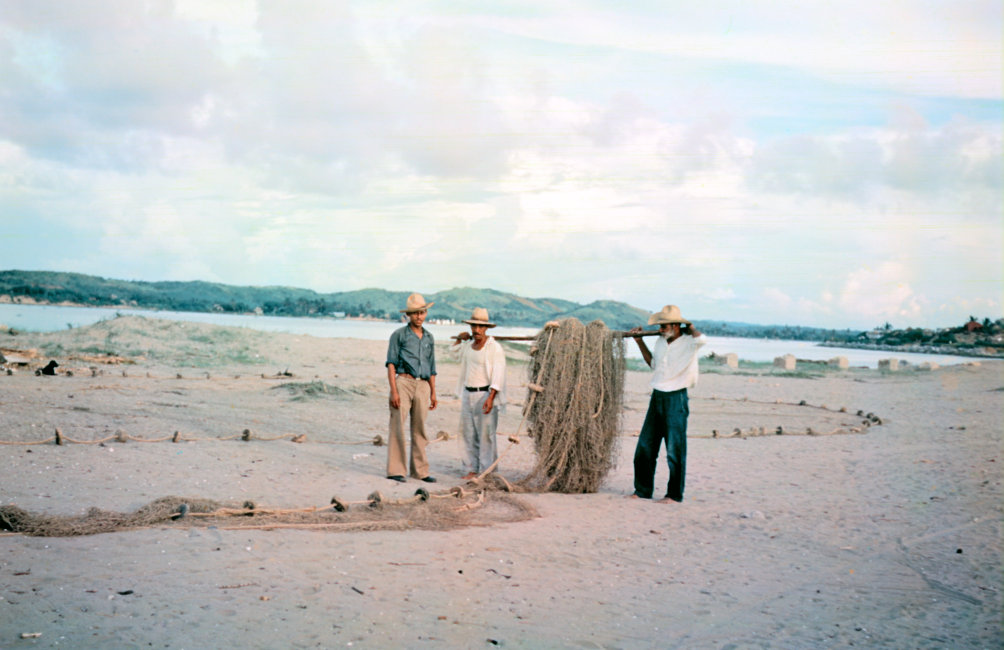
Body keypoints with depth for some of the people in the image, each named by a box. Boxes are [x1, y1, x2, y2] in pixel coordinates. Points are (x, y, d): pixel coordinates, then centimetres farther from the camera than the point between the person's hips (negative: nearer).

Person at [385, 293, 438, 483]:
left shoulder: (429, 337, 16)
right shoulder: (399, 335, 2)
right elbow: (391, 363, -3)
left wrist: (433, 393, 16)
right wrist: (393, 391, -12)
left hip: (422, 387, 4)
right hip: (403, 383, -4)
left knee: (419, 430, 7)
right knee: (398, 428, -5)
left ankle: (420, 470, 13)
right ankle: (395, 470, -2)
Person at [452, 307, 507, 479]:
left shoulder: (495, 348, -9)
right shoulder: (467, 345, 11)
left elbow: (498, 375, -15)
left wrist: (491, 397, -24)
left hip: (485, 394, -7)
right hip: (467, 394, 7)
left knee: (486, 434, -6)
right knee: (468, 433, 7)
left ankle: (487, 470, 0)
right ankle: (472, 469, 14)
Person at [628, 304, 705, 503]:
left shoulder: (688, 342, -10)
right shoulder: (661, 341, 10)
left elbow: (702, 339, -35)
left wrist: (690, 327, -14)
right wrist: (639, 341, 24)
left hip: (676, 399, -7)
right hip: (657, 397, 7)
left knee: (675, 450, -1)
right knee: (645, 446, 9)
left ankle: (675, 494, 9)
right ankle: (642, 490, 20)